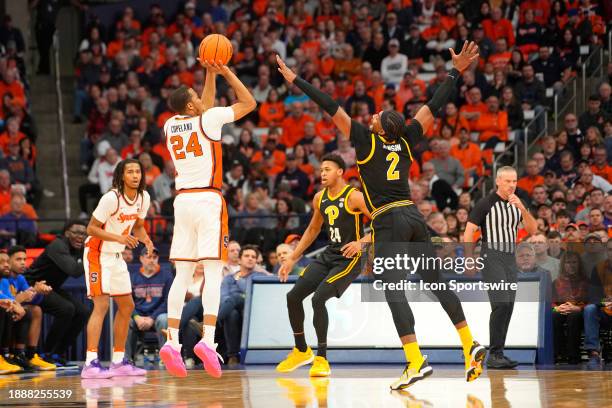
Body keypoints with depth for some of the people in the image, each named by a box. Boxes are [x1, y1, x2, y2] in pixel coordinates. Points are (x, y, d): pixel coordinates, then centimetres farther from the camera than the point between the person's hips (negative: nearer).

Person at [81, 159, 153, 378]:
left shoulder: (143, 197, 0)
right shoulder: (112, 198, -22)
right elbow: (91, 228, -19)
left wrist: (145, 239, -7)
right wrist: (119, 238, -31)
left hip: (116, 256, 8)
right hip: (97, 253, -8)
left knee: (127, 306, 10)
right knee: (101, 305, -18)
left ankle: (119, 361, 19)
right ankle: (90, 364, -24)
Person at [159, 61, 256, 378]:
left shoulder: (170, 125, 11)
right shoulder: (208, 120, -6)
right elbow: (249, 103, 4)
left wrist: (210, 75, 27)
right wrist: (226, 72, 9)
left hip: (183, 199, 5)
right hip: (208, 200, -5)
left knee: (182, 274, 6)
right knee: (213, 271, -8)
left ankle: (172, 341, -2)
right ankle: (208, 340, -20)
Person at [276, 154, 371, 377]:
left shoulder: (354, 197, -15)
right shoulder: (320, 198, 8)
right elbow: (313, 230, 21)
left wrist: (362, 242, -31)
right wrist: (292, 259, 19)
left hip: (349, 258, -8)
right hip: (329, 255, 8)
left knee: (318, 298, -24)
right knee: (293, 296, 2)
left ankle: (321, 359, -14)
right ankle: (301, 351, 22)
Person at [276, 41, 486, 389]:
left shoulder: (367, 141, -3)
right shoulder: (406, 141, 9)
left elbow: (331, 107, -3)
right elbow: (434, 106, 14)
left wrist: (295, 80, -1)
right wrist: (456, 72, 24)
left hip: (389, 222, -6)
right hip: (414, 217, 6)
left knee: (394, 290, -12)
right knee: (437, 282, 13)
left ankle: (417, 361, -24)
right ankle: (470, 345, 8)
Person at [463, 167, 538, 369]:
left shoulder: (517, 204, 12)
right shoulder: (486, 204, -6)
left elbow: (532, 230, 3)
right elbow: (469, 231, -7)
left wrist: (522, 208, -11)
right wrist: (469, 260, -15)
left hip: (510, 259, 7)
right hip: (492, 257, -7)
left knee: (508, 307, 5)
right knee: (501, 304, -18)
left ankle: (498, 354, 11)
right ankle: (494, 355, -16)